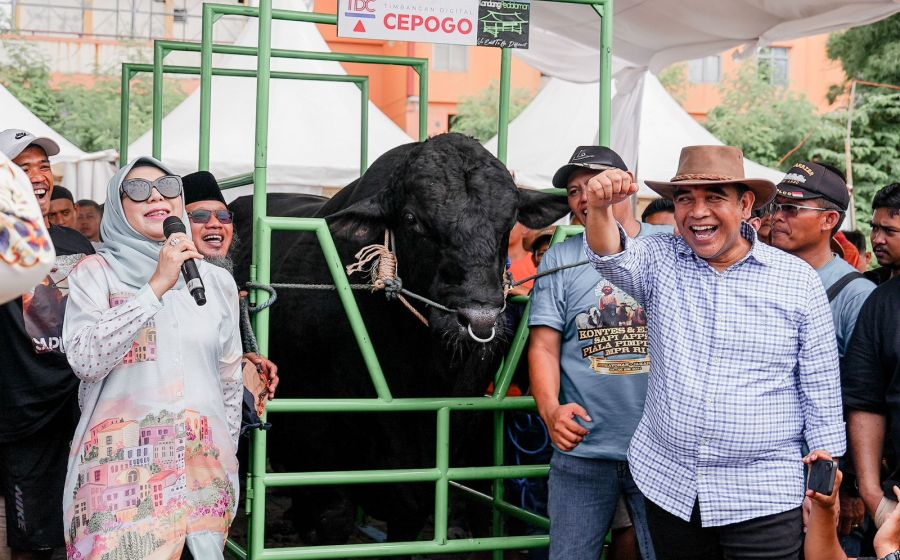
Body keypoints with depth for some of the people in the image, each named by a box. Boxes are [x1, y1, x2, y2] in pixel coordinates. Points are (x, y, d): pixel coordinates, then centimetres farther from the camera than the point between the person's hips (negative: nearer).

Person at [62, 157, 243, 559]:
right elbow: (84, 359, -14)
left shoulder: (217, 281, 12)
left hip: (203, 468, 3)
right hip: (121, 466, -3)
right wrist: (157, 286, -16)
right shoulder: (97, 272, 2)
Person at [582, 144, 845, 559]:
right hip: (669, 486, 2)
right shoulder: (660, 261, 4)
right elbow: (613, 260, -18)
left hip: (762, 496, -2)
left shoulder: (798, 280, -1)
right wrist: (600, 208, -38)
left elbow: (820, 390, 2)